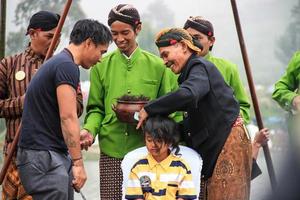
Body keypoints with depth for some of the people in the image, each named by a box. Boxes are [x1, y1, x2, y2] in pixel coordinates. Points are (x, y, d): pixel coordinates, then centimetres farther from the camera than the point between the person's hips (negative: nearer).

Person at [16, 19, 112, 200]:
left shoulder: (58, 62, 19)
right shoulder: (67, 66, -13)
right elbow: (68, 117, -19)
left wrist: (79, 134, 18)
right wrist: (78, 162, -19)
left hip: (57, 155, 10)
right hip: (43, 156, -10)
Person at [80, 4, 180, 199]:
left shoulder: (157, 66, 6)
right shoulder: (102, 66, 7)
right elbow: (96, 108, 9)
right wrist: (89, 129, -10)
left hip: (147, 150, 0)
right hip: (111, 151, 0)